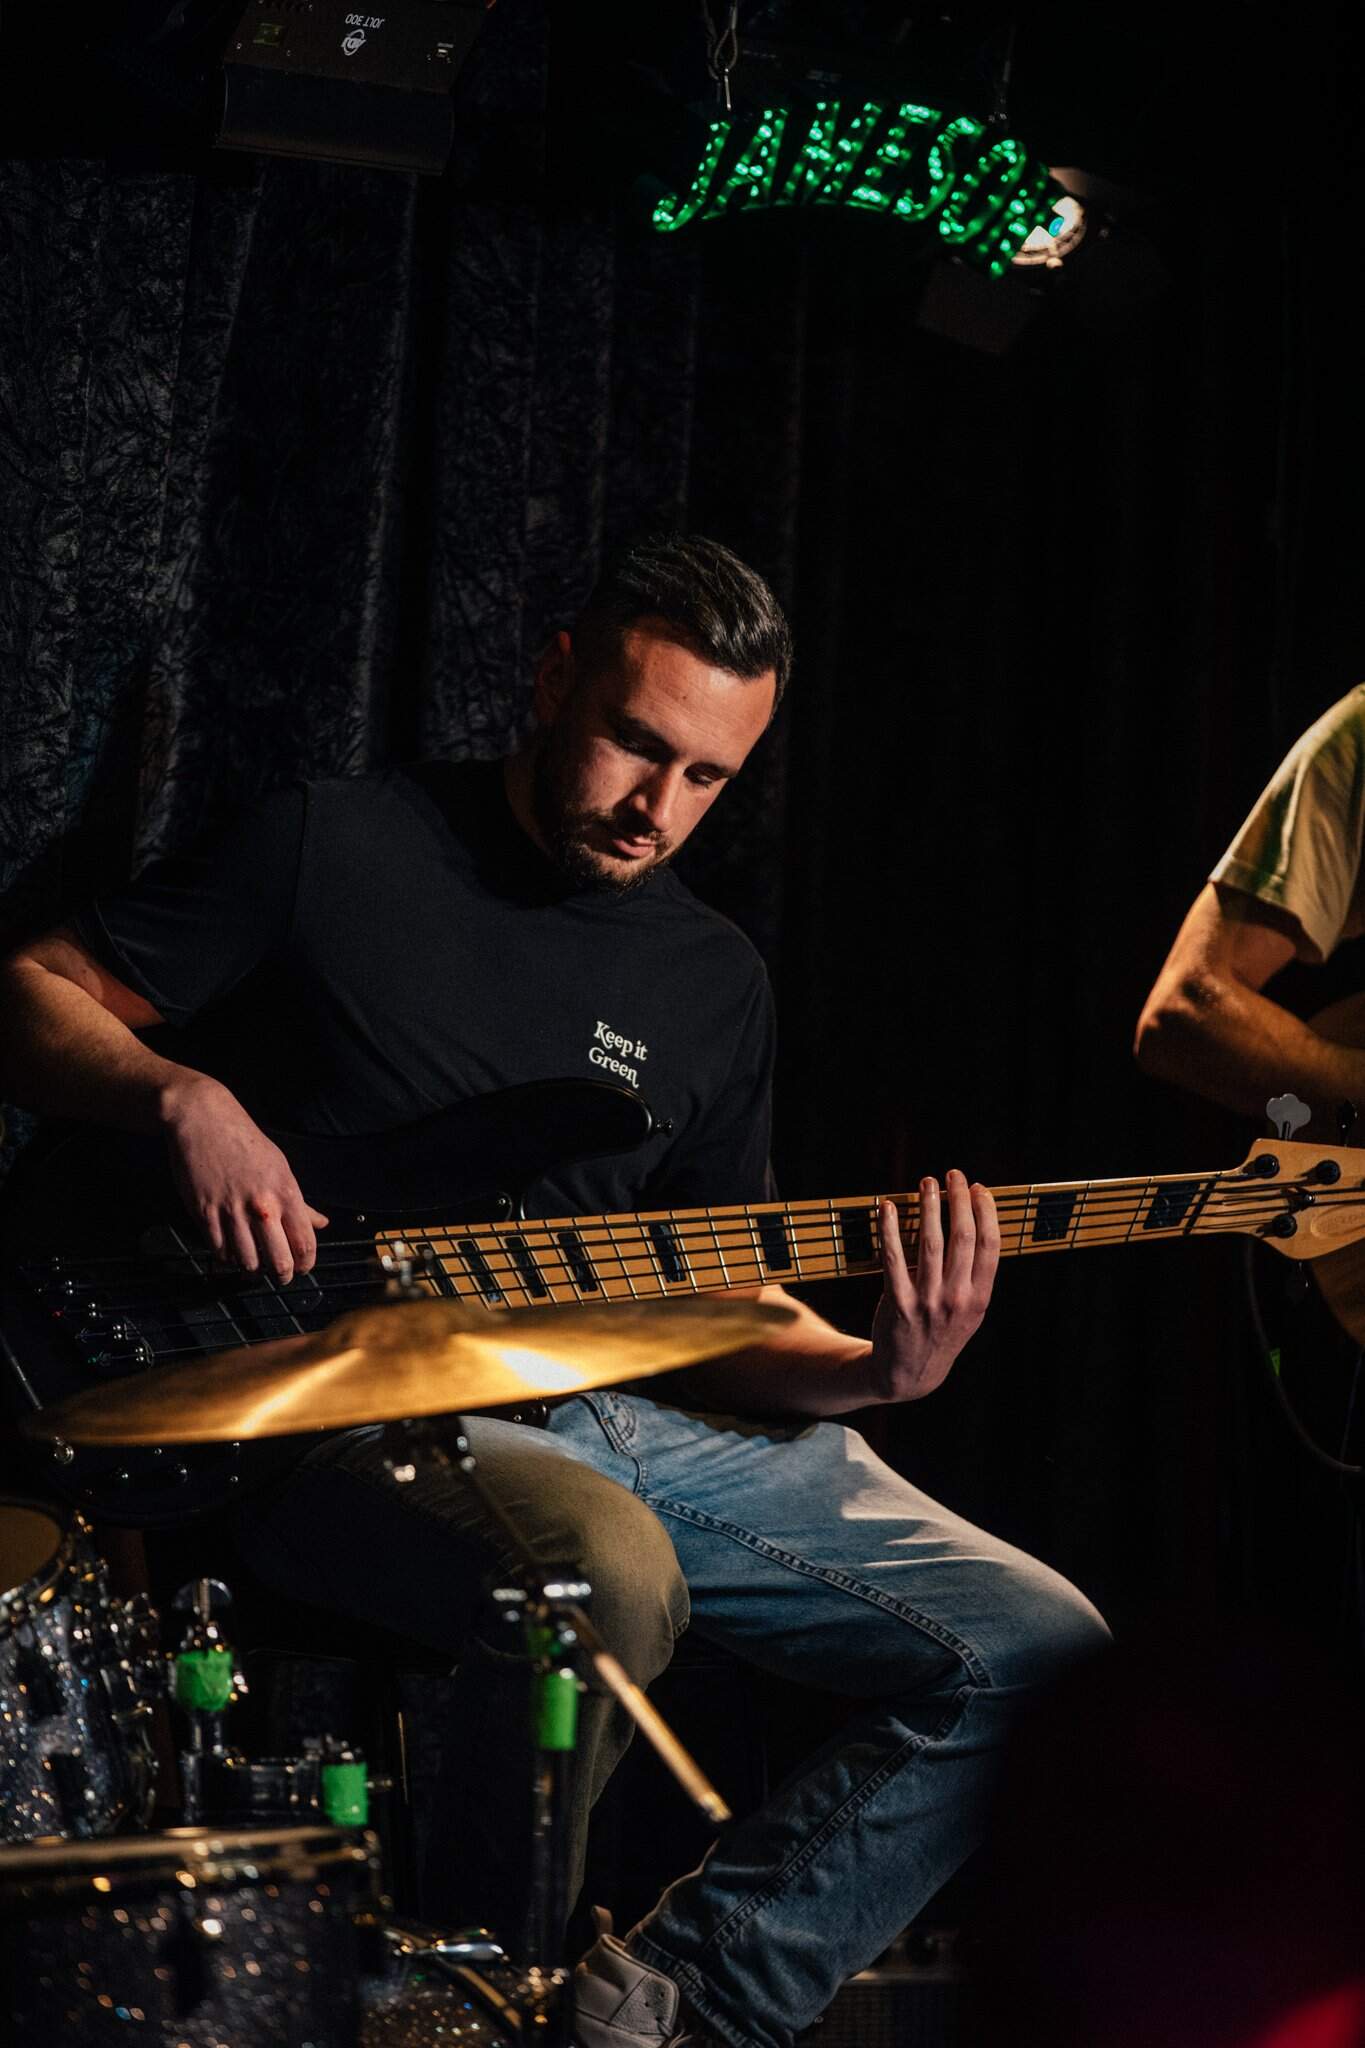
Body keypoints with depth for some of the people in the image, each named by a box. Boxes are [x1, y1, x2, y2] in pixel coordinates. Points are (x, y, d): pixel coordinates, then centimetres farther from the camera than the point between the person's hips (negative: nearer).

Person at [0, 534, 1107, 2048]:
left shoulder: (714, 984, 14)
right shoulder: (335, 851, 0)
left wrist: (876, 1371, -7)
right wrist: (186, 1098, -17)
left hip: (627, 1413, 6)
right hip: (356, 1410, -6)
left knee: (1038, 1652, -6)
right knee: (610, 1567, -39)